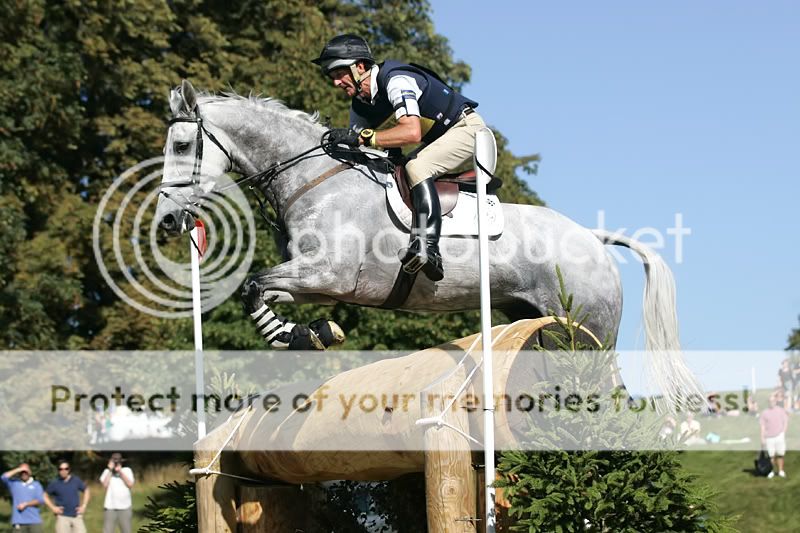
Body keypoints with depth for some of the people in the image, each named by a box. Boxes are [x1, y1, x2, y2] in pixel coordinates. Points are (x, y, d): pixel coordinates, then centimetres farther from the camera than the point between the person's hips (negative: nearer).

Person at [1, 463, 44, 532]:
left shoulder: (36, 484, 11)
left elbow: (40, 500, -1)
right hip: (19, 522, 0)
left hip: (34, 521, 0)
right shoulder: (14, 483, 11)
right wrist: (18, 470, -5)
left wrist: (25, 504, -10)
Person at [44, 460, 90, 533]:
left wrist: (83, 506, 8)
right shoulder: (55, 483, 0)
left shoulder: (76, 480, 5)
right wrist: (53, 507, -3)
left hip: (77, 516, 2)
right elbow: (45, 496, 9)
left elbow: (86, 491, 18)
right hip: (62, 516, -2)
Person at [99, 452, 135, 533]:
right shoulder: (107, 471, 3)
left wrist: (120, 471, -10)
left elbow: (130, 484, -8)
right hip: (110, 508, -1)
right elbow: (105, 485, -11)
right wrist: (110, 470, -10)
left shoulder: (127, 470, 5)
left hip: (125, 507, 1)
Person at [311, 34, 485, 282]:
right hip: (438, 141, 10)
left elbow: (412, 132, -39)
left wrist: (362, 137, -42)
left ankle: (428, 247, -42)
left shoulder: (396, 80, -26)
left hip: (467, 127, -10)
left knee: (417, 167, -30)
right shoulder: (360, 106, 2)